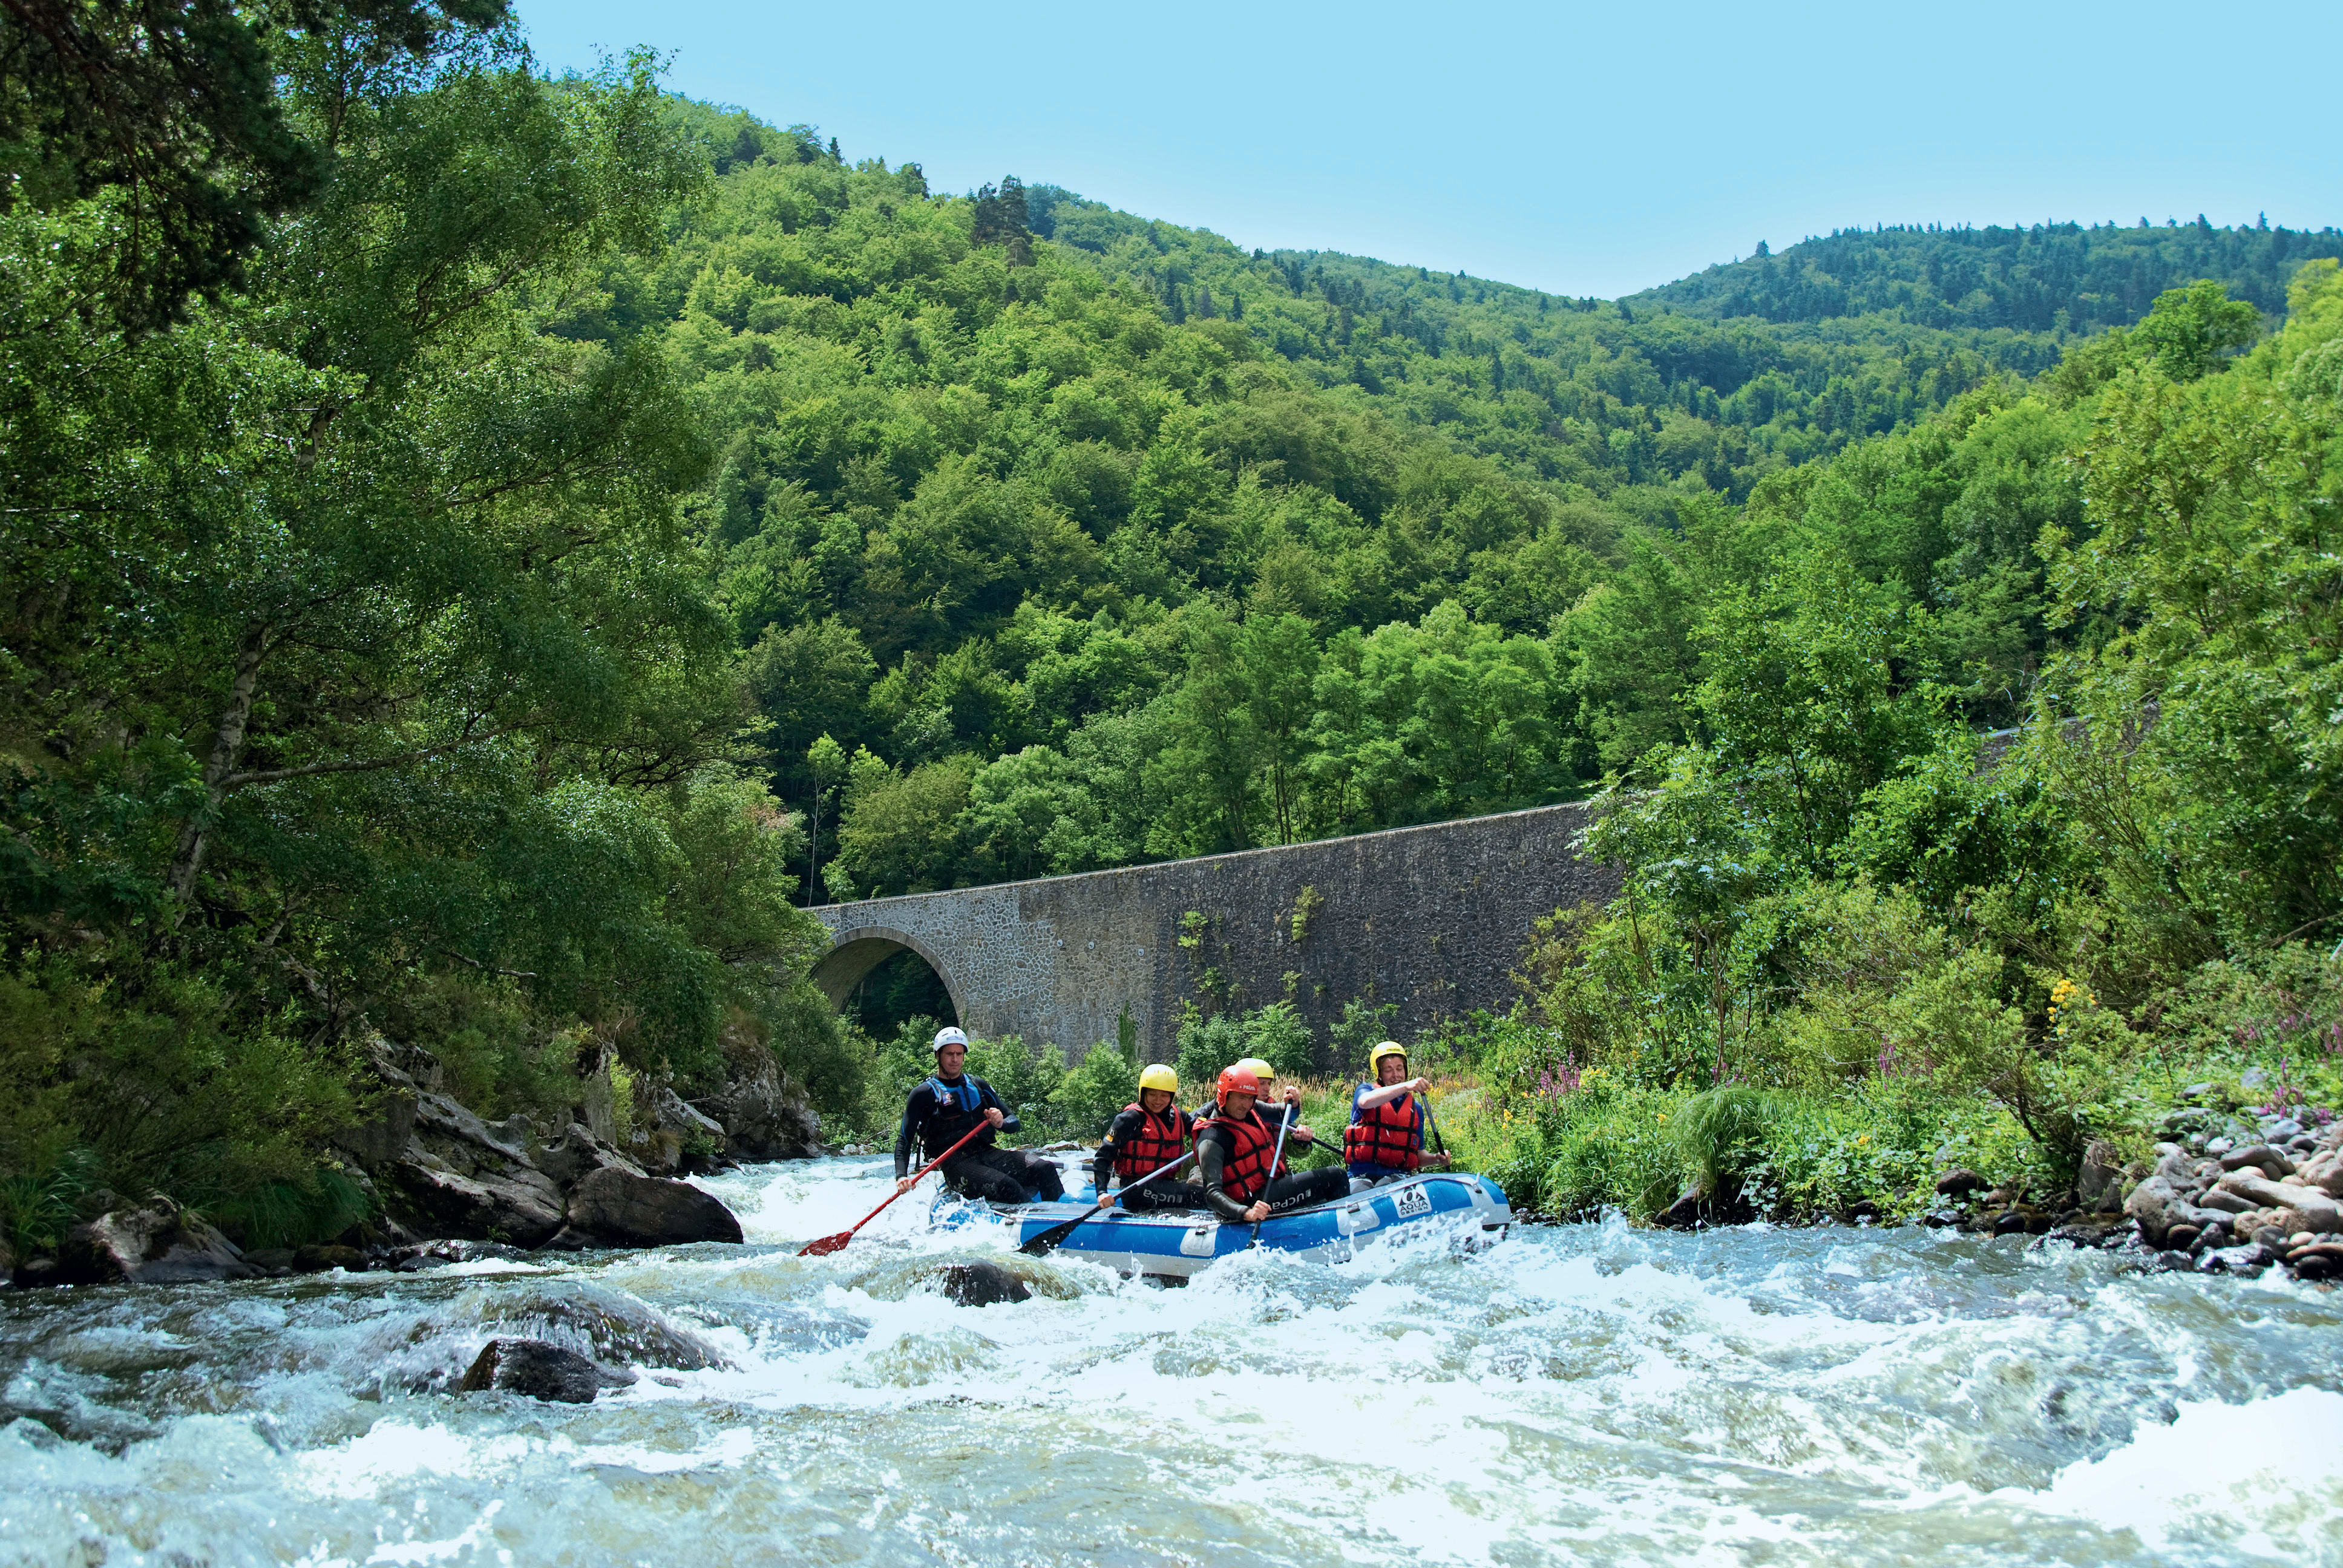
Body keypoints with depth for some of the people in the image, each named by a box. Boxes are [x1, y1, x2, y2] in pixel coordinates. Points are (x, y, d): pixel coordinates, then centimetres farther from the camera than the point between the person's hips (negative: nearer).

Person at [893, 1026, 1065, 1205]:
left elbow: (1014, 1121, 18)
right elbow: (904, 1140, 1)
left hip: (987, 1153, 5)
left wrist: (1001, 1123, -7)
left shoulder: (978, 1086, 18)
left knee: (1045, 1169, -19)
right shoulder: (924, 1094, 4)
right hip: (956, 1163, -5)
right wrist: (901, 1176, -17)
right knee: (1006, 1186, -34)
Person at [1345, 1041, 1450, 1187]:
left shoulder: (1416, 1109, 19)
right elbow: (1366, 1101, -21)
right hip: (1362, 1175, -3)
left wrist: (1436, 1159, 0)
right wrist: (1405, 1087, -30)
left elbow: (1418, 1155, 23)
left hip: (1398, 1175, 3)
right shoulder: (1365, 1090, 8)